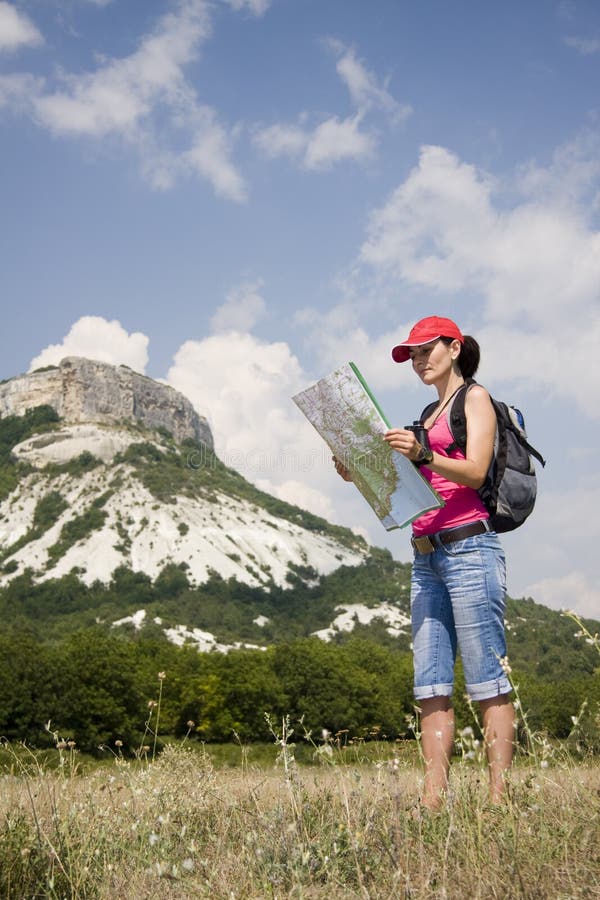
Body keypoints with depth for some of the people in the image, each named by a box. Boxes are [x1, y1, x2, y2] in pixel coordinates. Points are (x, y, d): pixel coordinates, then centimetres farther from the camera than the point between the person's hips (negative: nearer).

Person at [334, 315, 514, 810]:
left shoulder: (475, 398, 4)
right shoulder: (428, 416, 25)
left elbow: (474, 472, -11)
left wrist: (422, 455, -26)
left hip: (469, 547, -8)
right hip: (427, 556, 8)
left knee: (488, 679, -8)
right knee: (431, 686, 2)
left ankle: (499, 798, -6)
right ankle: (434, 798, 3)